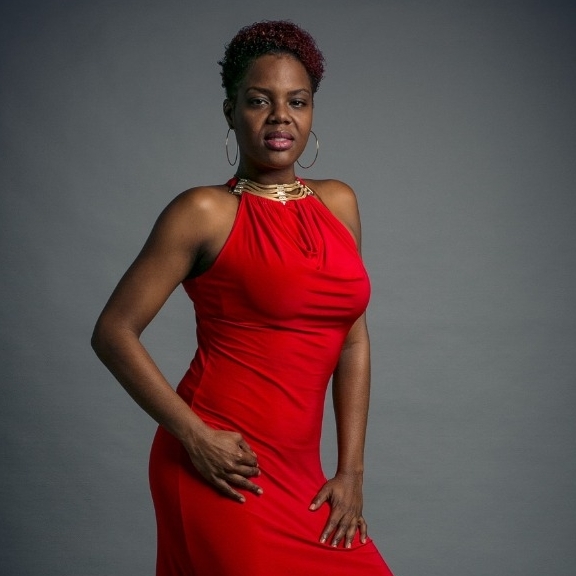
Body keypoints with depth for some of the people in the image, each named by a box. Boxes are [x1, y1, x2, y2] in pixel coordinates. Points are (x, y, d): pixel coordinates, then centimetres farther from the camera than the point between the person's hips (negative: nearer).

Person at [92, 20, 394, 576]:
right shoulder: (206, 212, -7)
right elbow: (114, 333, -7)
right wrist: (195, 436, -14)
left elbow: (353, 340, 9)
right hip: (222, 466, -5)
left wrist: (351, 470, 4)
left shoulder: (338, 203, 9)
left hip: (298, 473, 6)